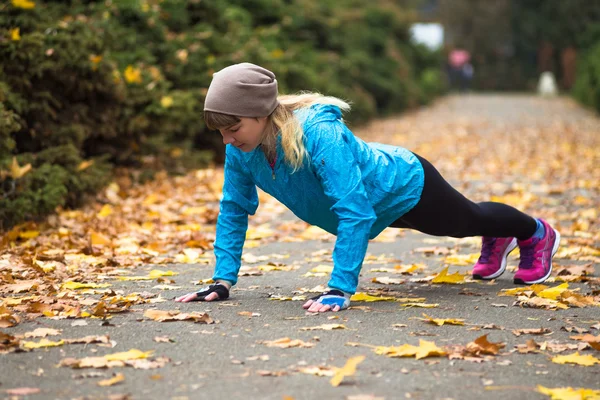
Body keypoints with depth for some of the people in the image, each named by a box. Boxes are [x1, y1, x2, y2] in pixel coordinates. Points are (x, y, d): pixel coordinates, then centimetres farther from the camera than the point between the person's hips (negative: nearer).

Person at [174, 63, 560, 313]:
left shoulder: (318, 134, -47)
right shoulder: (241, 147, -26)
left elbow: (354, 212, -48)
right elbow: (234, 208, -15)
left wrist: (340, 289, -51)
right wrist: (224, 279, -20)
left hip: (404, 185, -6)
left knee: (467, 218, 25)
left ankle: (537, 233, 58)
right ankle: (497, 240, 68)